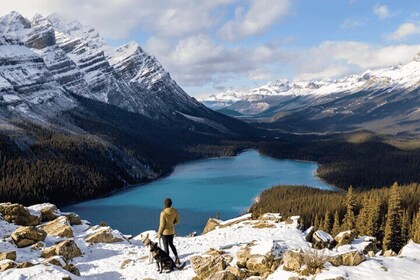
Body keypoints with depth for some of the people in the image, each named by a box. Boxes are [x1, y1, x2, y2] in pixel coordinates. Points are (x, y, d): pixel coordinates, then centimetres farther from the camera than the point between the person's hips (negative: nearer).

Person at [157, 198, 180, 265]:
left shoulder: (163, 213, -26)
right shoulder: (175, 211, -10)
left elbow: (162, 225, -19)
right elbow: (177, 221, 3)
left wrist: (159, 233, -6)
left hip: (165, 232, -5)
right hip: (172, 231, 6)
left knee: (166, 246, 10)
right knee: (171, 244, 25)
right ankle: (177, 258, 20)